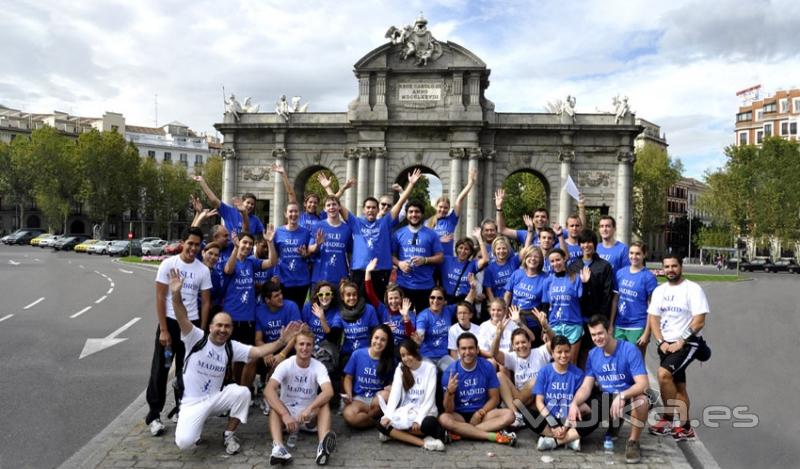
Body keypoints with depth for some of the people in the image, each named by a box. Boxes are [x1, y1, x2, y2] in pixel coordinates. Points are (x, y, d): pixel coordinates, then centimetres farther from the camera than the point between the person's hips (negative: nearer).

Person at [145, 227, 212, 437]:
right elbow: (160, 298, -7)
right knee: (160, 370, 3)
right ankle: (154, 415, 12)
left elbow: (205, 302, 5)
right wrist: (163, 330, -11)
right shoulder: (168, 264, -6)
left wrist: (202, 331, -1)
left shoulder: (203, 270, 1)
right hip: (170, 322, -2)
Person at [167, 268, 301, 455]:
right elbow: (182, 318, -27)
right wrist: (176, 295, -46)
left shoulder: (232, 347, -2)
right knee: (184, 442, -25)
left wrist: (281, 341, -26)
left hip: (216, 398, 3)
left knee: (243, 392, -26)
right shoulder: (196, 338, -11)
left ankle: (229, 434, -2)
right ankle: (195, 423, 14)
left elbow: (258, 351, -10)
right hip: (192, 402, -3)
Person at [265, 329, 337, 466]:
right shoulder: (285, 365, -14)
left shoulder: (318, 367, -12)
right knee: (275, 407, -30)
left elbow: (329, 392, -30)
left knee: (324, 404, -29)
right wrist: (285, 414, -43)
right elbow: (269, 390, -29)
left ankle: (322, 446, -51)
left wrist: (309, 408, -46)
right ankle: (278, 447, -51)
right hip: (287, 412, 0)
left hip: (310, 416, 0)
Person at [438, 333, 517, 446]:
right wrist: (450, 392, -33)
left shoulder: (487, 367, -5)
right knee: (444, 419, -34)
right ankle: (494, 436, -31)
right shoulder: (450, 372, -11)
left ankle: (460, 432, -27)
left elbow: (494, 398, 2)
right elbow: (449, 410, -13)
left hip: (483, 412, 2)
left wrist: (480, 413, -14)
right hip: (459, 415, -2)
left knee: (509, 414, -24)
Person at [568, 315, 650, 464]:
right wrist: (574, 403, -25)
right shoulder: (593, 355, -3)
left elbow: (643, 384, -26)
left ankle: (633, 442, -12)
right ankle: (612, 425, 18)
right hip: (606, 398, 5)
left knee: (641, 400, -38)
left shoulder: (630, 350, -19)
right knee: (578, 409, -12)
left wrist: (621, 396, -44)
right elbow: (586, 387, -5)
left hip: (629, 396, -5)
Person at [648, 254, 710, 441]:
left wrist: (680, 342, -18)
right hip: (667, 345, 7)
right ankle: (685, 427, 25)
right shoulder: (659, 290, 8)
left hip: (688, 343, -6)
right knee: (678, 386, 13)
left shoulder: (693, 289, -10)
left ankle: (668, 419, -9)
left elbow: (699, 321, -15)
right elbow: (653, 318, 5)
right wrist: (661, 342, -7)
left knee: (664, 373, -25)